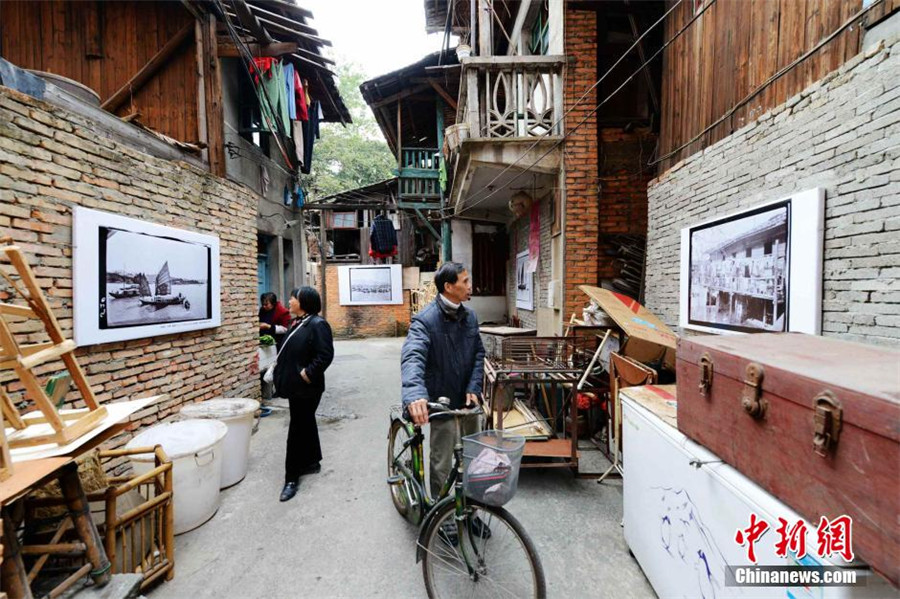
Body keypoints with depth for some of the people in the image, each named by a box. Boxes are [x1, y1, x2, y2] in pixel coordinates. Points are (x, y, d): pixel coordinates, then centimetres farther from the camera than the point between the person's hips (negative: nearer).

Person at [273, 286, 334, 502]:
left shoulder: (317, 325, -19)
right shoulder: (297, 323, 10)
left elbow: (325, 355, -24)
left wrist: (308, 373, -22)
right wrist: (280, 368, 10)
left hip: (306, 387, -9)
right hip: (294, 385, 9)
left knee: (298, 429, 0)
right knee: (306, 424, 19)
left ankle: (292, 478, 12)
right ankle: (312, 462, 35)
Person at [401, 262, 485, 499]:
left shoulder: (470, 316, 1)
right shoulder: (425, 320, -21)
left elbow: (478, 353, 4)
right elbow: (412, 357, -36)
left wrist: (474, 388, -9)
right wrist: (414, 393, -53)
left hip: (469, 399, 7)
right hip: (443, 401, -7)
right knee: (442, 462, 5)